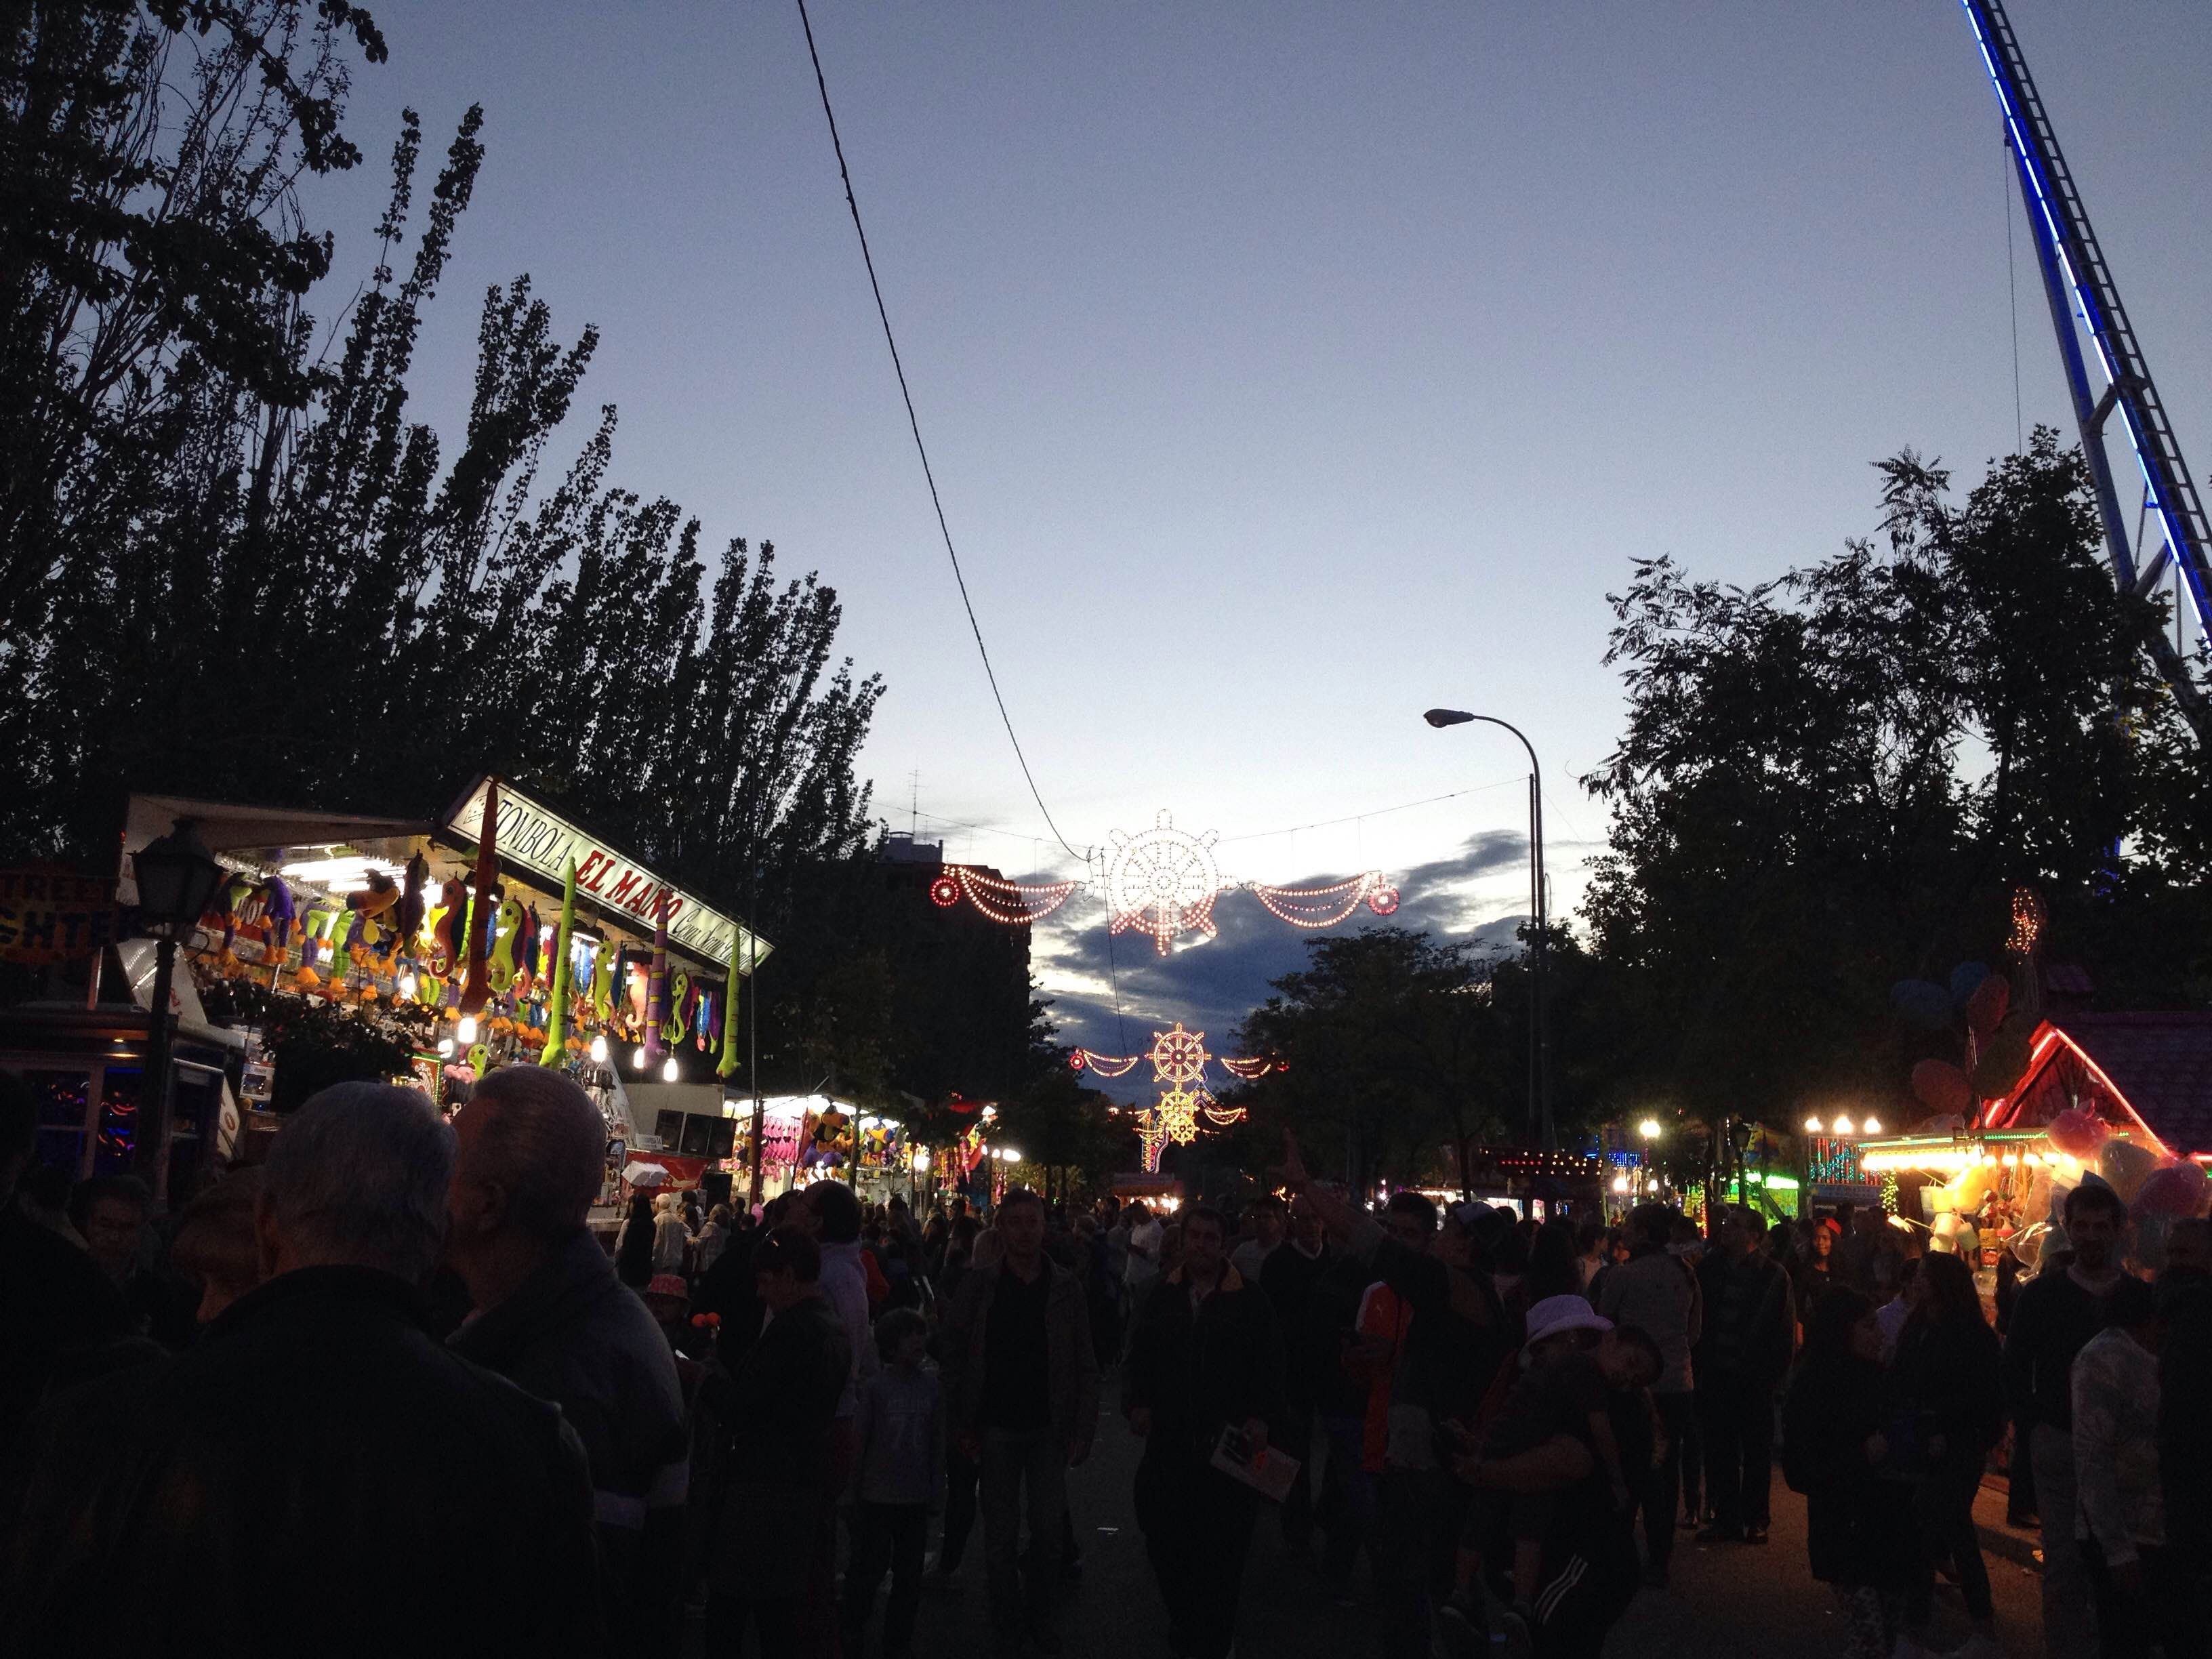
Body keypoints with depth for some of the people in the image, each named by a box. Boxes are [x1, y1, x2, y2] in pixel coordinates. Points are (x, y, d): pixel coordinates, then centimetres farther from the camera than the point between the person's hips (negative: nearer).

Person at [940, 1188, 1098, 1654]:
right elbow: (953, 1356, 0)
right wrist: (964, 1424, -4)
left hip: (1049, 1428, 0)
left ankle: (1040, 1615, 26)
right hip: (996, 1428, 0)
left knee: (1049, 1531, 5)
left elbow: (1086, 1366, 0)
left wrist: (1083, 1430, -5)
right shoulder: (979, 1285, -4)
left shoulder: (1066, 1287, -2)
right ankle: (1008, 1621, 26)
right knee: (1001, 1534, 8)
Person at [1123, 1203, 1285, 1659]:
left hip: (1227, 1444, -3)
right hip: (1168, 1442, 3)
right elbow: (1138, 1359, 13)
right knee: (1163, 1541, 7)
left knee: (1222, 1551, 2)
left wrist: (1261, 1417, -10)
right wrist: (1136, 1404, -1)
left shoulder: (1249, 1301, 0)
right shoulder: (1161, 1296, 8)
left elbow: (1269, 1367, 2)